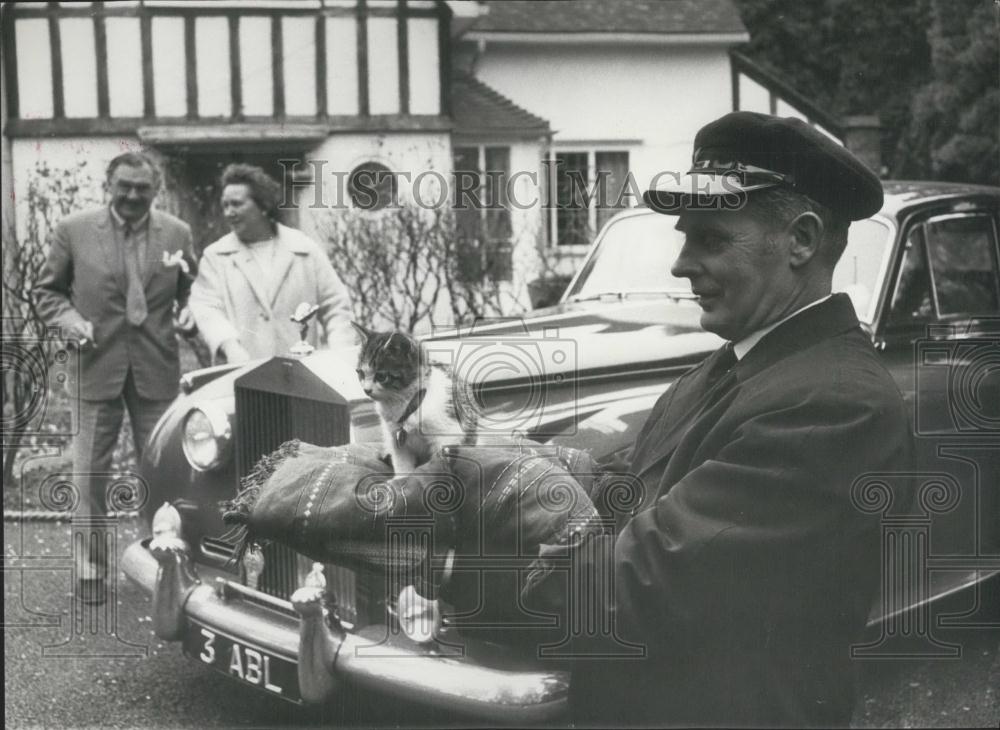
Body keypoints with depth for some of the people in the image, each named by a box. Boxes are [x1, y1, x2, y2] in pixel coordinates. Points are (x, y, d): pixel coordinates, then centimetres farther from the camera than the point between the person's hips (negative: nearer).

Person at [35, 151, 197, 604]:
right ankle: (91, 563, 15)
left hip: (157, 368, 1)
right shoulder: (74, 231, -1)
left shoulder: (177, 234, 4)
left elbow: (191, 290, 14)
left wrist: (188, 312, -7)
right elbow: (48, 290, 7)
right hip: (97, 366, -1)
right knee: (90, 472, 3)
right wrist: (69, 320, -11)